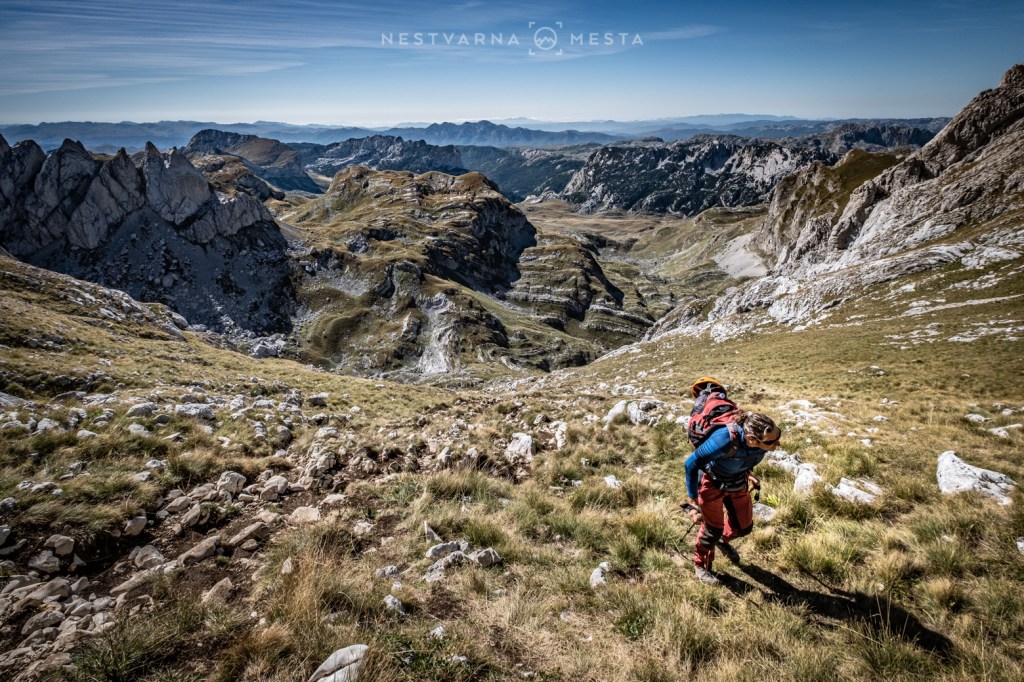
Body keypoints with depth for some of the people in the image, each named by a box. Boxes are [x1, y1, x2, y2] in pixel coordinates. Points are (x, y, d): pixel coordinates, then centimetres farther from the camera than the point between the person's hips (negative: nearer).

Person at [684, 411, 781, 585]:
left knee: (744, 526, 19)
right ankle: (701, 564, 40)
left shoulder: (763, 437, -27)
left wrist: (747, 472, 13)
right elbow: (692, 463, -32)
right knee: (713, 529, 10)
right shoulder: (725, 440, -45)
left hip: (738, 483, 5)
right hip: (712, 483, -5)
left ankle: (724, 540, 54)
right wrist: (693, 502, -28)